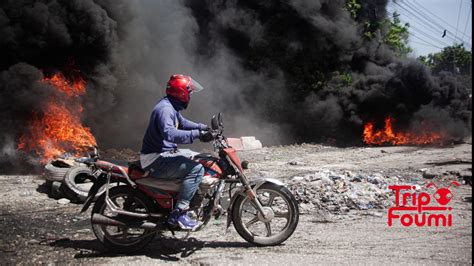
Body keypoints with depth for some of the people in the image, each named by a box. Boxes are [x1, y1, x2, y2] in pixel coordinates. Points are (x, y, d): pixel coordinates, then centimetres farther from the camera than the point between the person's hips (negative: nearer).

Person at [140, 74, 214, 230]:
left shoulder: (172, 107, 13)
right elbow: (169, 133, -39)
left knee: (195, 158, 23)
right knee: (196, 169, -23)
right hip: (156, 160, -11)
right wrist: (196, 134, -41)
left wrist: (202, 127, 14)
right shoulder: (165, 109, -21)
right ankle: (178, 213, -22)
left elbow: (182, 123, 30)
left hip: (165, 153, 11)